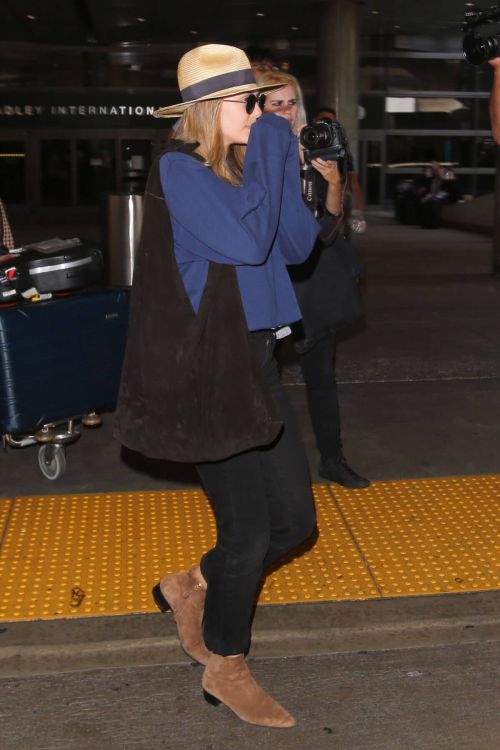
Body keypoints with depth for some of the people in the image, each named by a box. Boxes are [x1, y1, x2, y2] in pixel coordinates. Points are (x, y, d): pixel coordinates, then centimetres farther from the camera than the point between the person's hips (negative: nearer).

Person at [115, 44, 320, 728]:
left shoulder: (243, 168, 13)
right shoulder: (178, 170, -11)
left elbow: (297, 246, 6)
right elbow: (247, 241, -24)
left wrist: (281, 164, -2)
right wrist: (269, 150, -13)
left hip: (253, 362, 8)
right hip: (205, 371, -8)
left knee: (295, 519, 11)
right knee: (248, 528, 2)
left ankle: (191, 588, 35)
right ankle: (226, 672, 26)